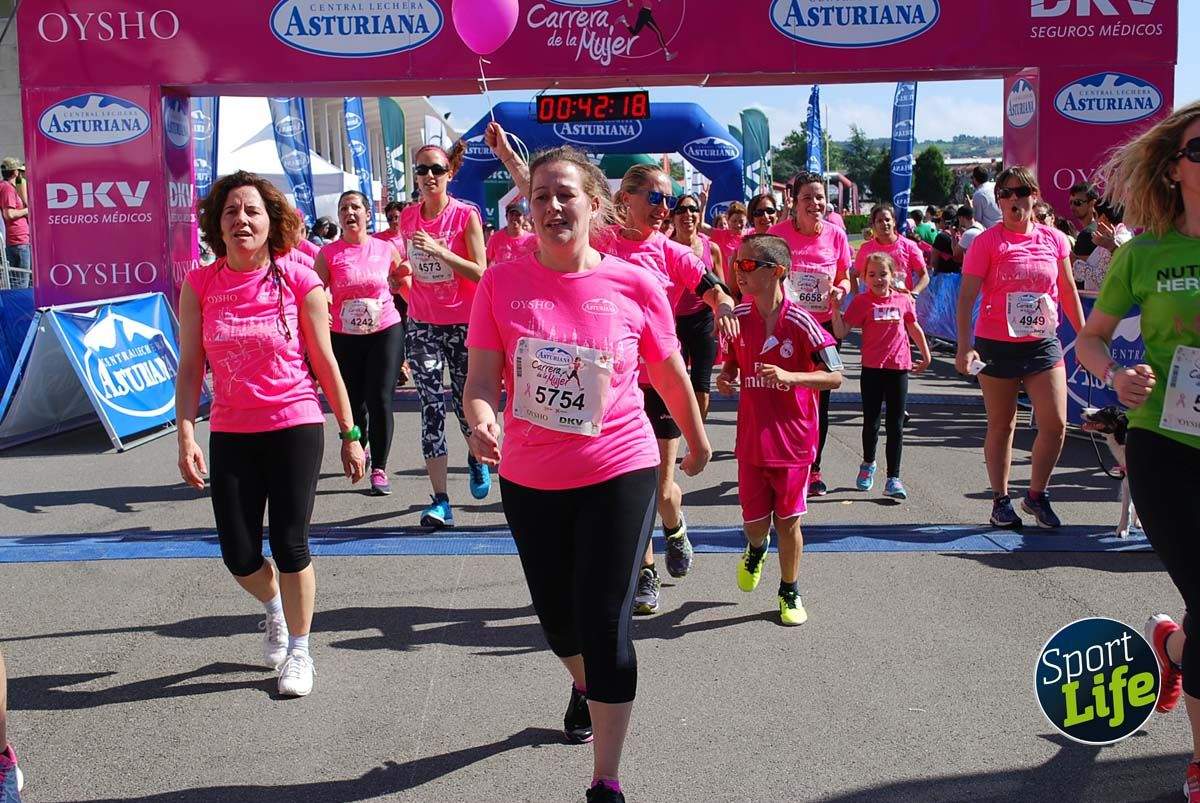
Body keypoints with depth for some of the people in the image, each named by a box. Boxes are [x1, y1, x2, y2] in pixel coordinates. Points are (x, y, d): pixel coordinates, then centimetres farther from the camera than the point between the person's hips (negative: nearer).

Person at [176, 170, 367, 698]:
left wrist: (349, 435, 2)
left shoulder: (299, 282, -6)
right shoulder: (199, 285, -1)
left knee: (290, 546, 0)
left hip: (295, 427, -2)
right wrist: (186, 435, -9)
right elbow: (190, 366, 1)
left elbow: (324, 363, 0)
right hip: (231, 433, 2)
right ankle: (274, 608, 40)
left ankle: (298, 651, 23)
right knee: (239, 556, 4)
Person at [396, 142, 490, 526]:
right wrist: (406, 283, 6)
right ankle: (440, 500, -4)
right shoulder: (408, 217, 4)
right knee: (431, 406, -4)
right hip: (422, 323, 3)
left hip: (463, 322, -3)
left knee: (464, 401, 5)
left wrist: (439, 250, -23)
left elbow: (480, 272, -15)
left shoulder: (466, 215, -9)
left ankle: (477, 457, 41)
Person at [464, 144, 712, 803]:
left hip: (618, 475, -2)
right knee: (557, 618, 20)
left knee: (605, 624, -6)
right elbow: (481, 380, -10)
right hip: (529, 480, 3)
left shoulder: (634, 284, -9)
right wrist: (482, 422, -32)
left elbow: (670, 374, 6)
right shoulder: (501, 284, -7)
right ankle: (583, 684, 56)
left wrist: (697, 441, 19)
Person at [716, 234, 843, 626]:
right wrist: (726, 377, -6)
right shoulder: (738, 317, -1)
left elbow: (835, 376, -12)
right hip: (751, 439, 3)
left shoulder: (800, 322, -14)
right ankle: (756, 548, 45)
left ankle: (790, 592, 27)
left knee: (788, 521, 7)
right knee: (754, 522, 9)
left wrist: (788, 376, -26)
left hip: (792, 440, -3)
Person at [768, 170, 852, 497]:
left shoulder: (836, 235, -3)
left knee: (819, 398, 9)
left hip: (824, 325, 2)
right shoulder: (778, 233, -9)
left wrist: (840, 290, -13)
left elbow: (844, 279, 9)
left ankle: (813, 468, 22)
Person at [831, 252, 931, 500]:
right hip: (872, 369, -1)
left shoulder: (903, 299, 3)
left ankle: (893, 479, 6)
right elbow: (841, 332, -8)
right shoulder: (862, 301, -4)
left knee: (895, 425, 2)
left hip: (899, 368, 2)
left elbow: (914, 328, 18)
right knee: (871, 422, 9)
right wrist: (836, 309, -21)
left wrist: (926, 356, 23)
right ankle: (868, 464, 34)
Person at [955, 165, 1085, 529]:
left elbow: (1069, 293, 13)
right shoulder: (987, 242, -6)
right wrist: (964, 345, -19)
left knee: (1055, 424, -4)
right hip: (997, 345, -3)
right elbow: (967, 295, -10)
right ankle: (1001, 500, 21)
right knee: (1001, 426, 8)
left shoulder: (1054, 239, 4)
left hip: (1044, 343, 3)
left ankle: (1037, 495, 17)